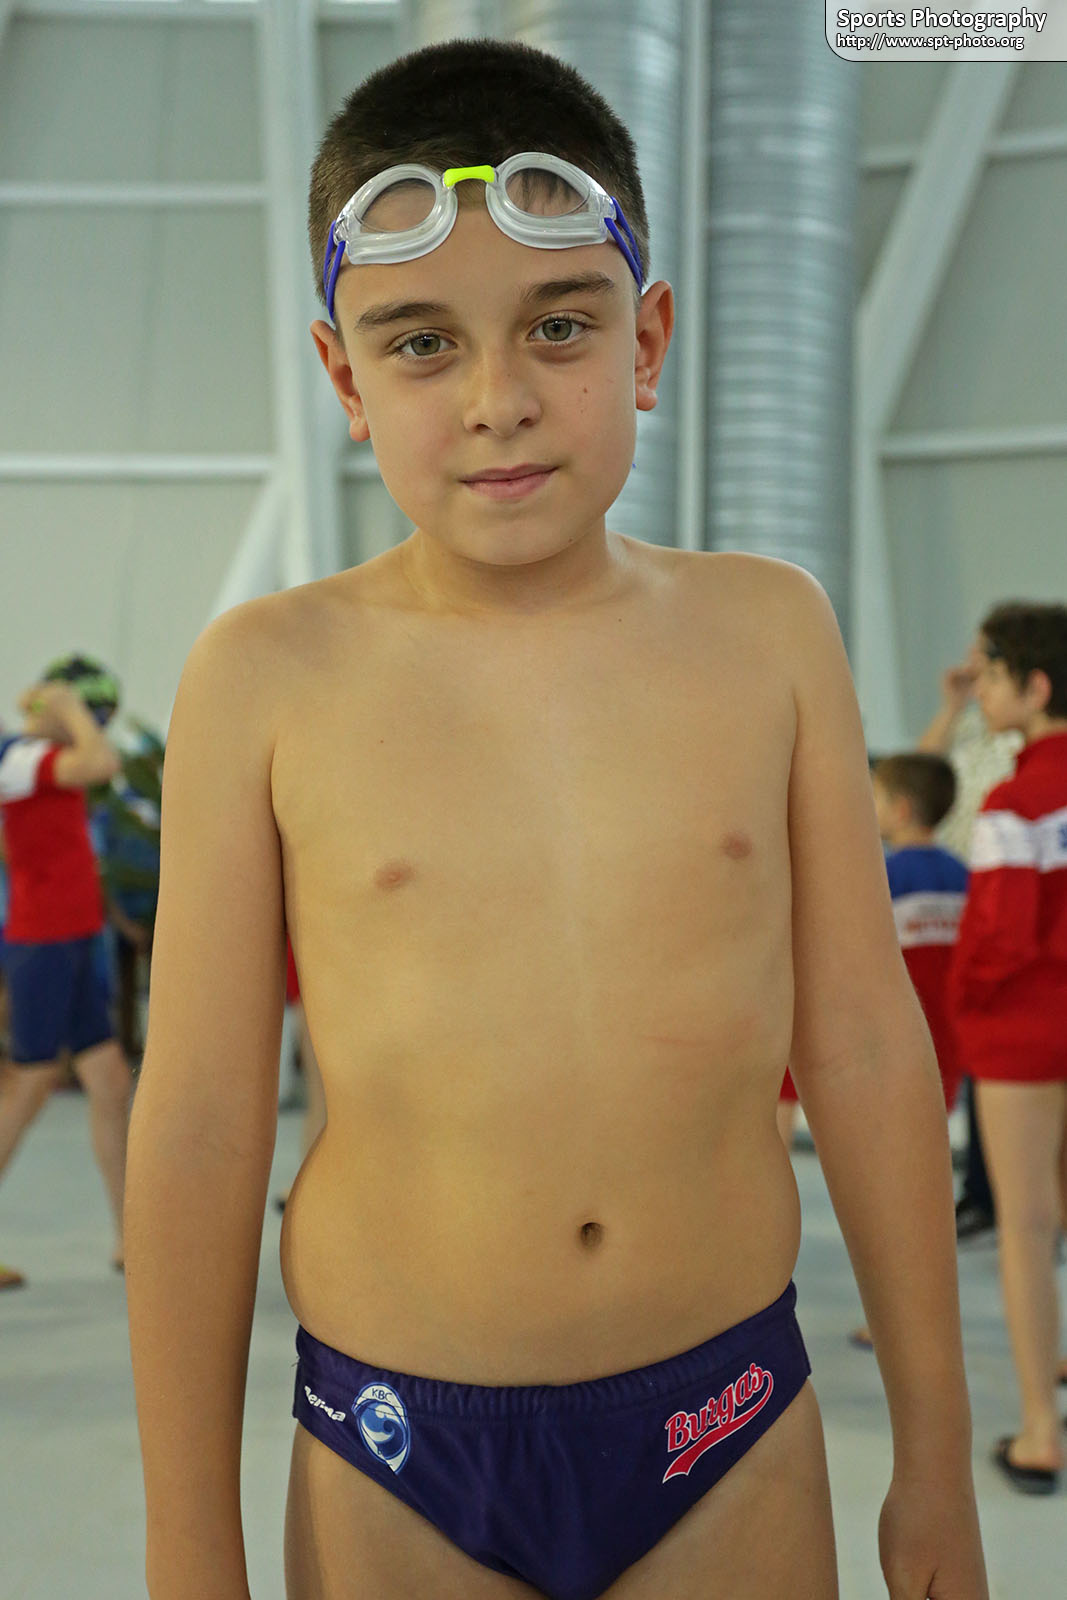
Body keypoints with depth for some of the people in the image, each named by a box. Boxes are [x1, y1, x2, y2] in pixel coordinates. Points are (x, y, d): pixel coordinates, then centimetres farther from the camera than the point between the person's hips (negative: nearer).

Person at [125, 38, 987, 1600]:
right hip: (394, 1460, -1)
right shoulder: (270, 676, -8)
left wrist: (936, 1454, 8)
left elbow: (867, 1050, 2)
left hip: (729, 1424, 2)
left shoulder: (769, 629, -3)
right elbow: (197, 1124, -4)